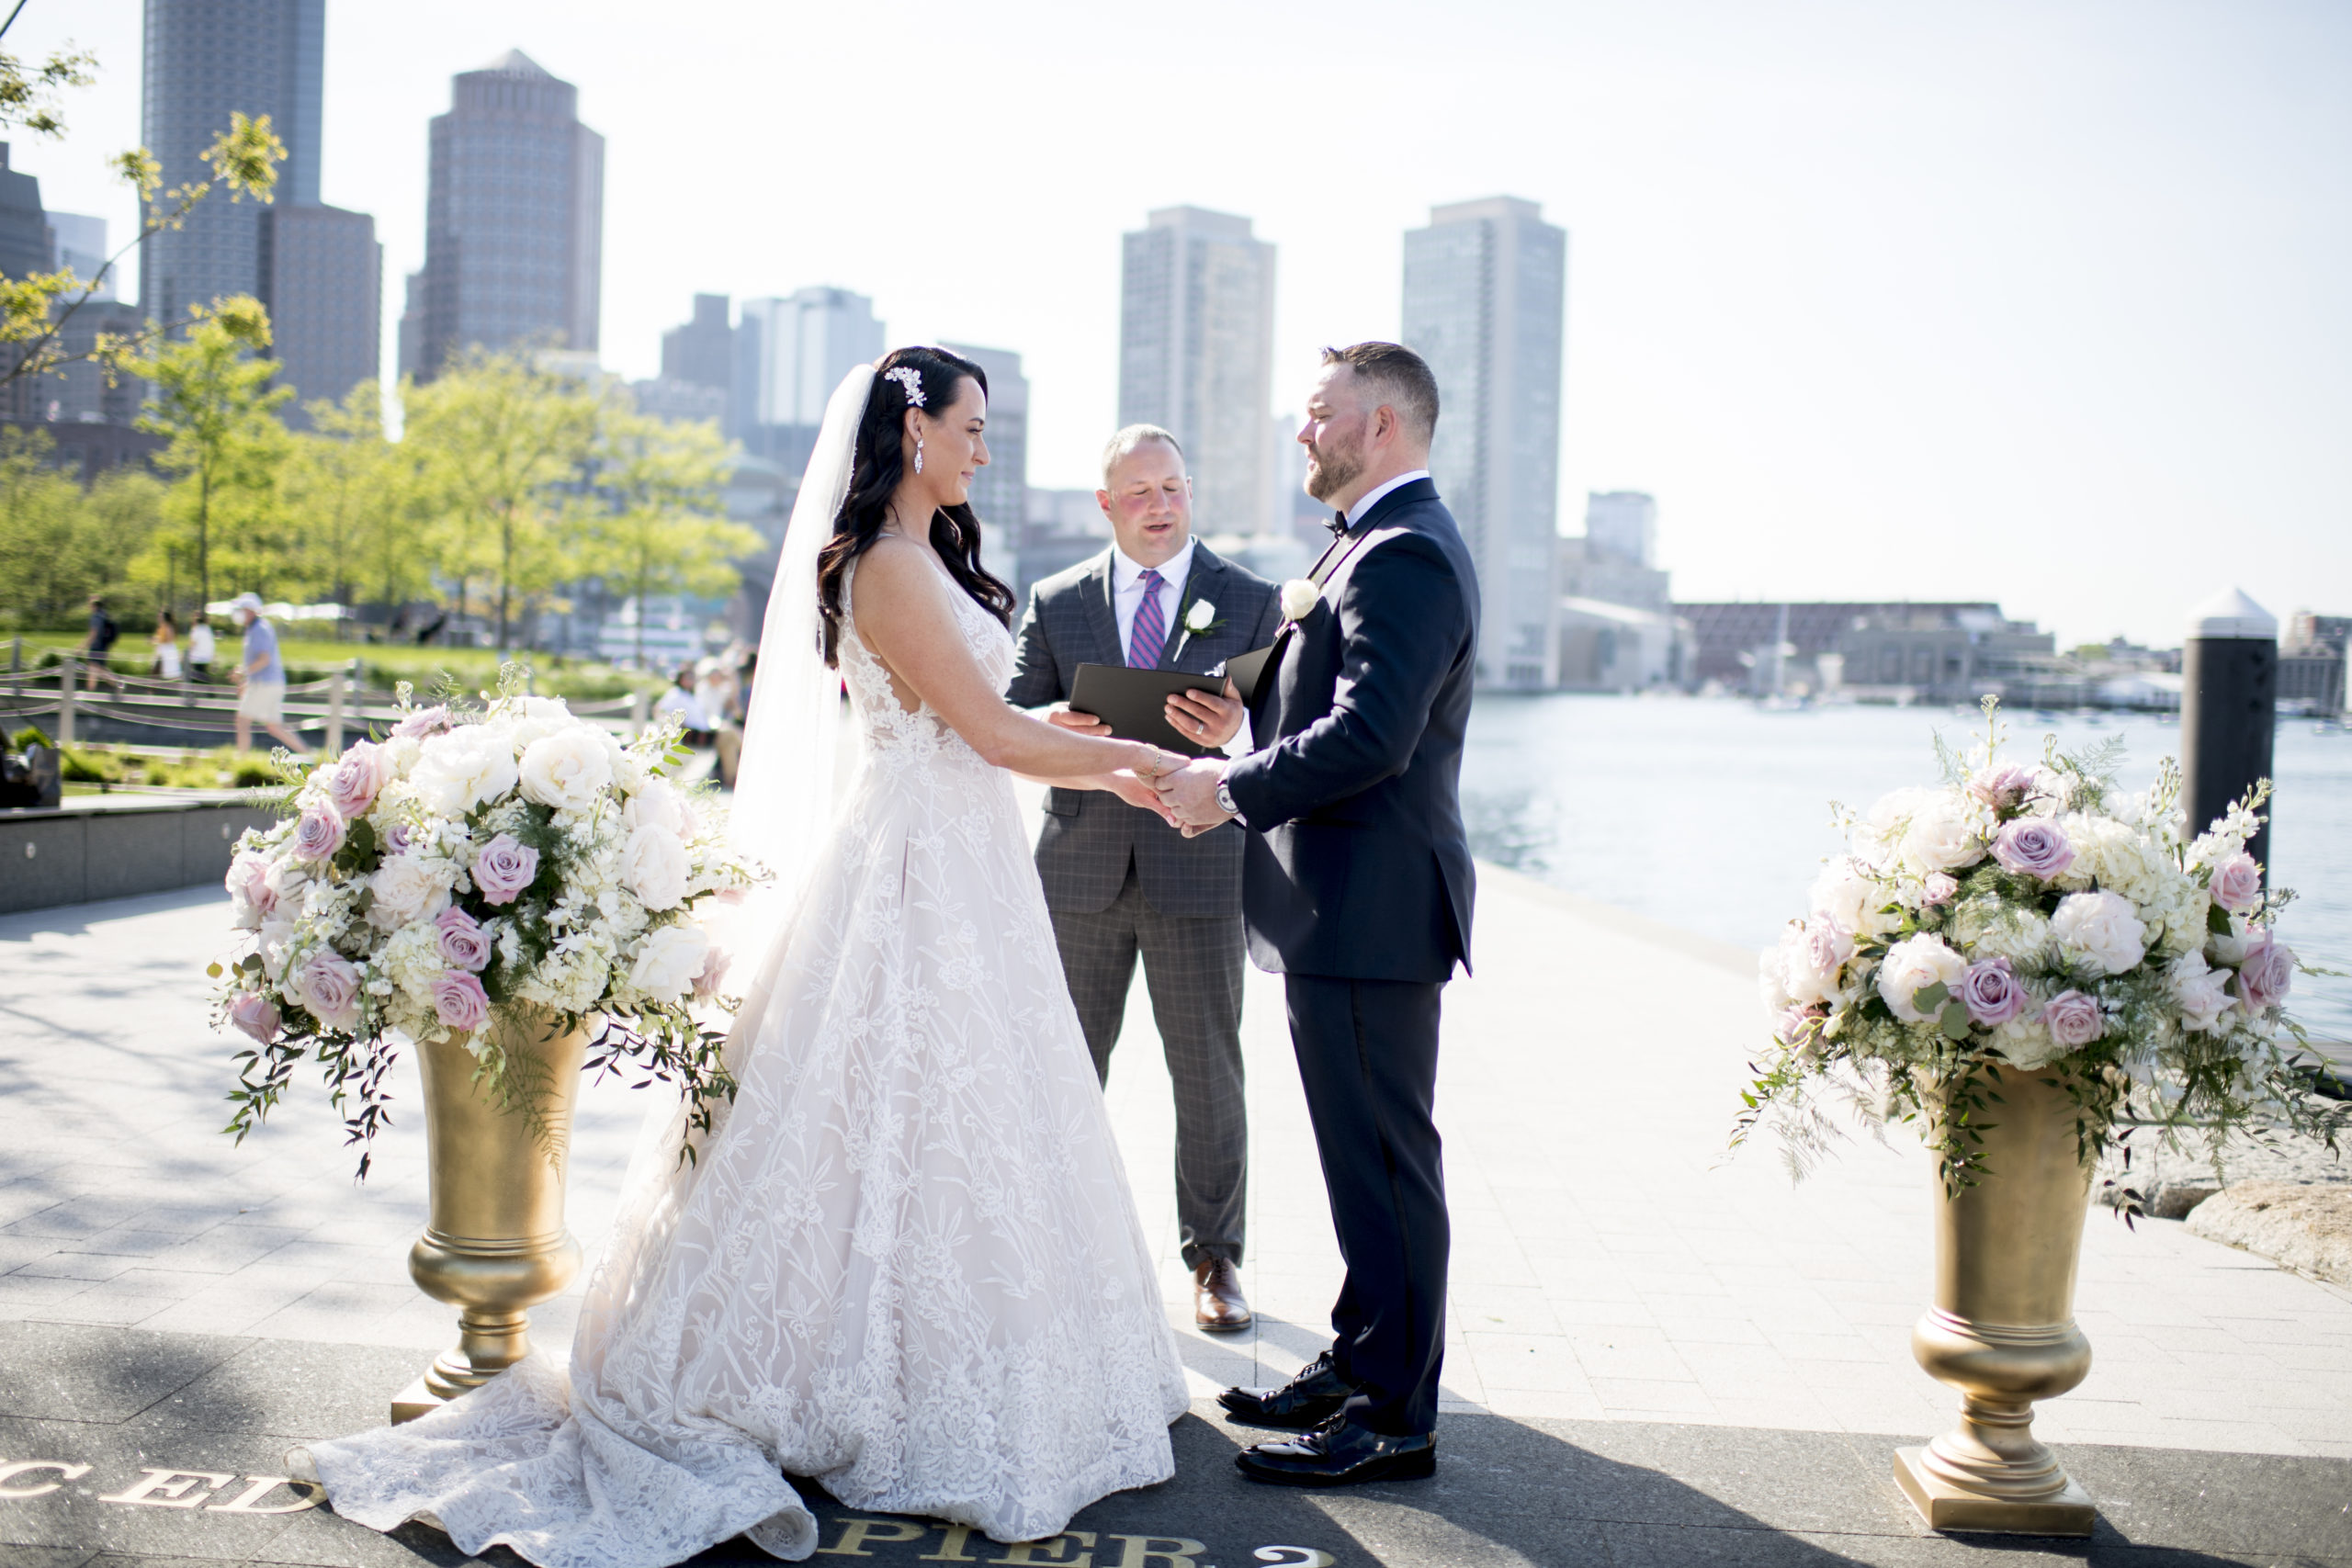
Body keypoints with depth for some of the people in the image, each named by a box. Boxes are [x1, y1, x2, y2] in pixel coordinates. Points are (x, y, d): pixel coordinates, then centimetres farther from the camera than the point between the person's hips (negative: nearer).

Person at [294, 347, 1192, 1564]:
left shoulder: (927, 556, 15)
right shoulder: (890, 565, -16)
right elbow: (994, 733, -16)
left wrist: (1103, 769, 15)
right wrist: (1127, 760, -5)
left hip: (956, 869, 10)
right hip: (919, 876, -10)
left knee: (942, 1132, 14)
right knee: (914, 1131, -3)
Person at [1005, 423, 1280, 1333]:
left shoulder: (1249, 601, 3)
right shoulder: (1055, 602, 7)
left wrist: (1237, 733, -26)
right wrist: (1052, 728, -19)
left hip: (1197, 868, -1)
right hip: (1081, 870, 2)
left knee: (1209, 1073, 6)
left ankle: (1213, 1256, 19)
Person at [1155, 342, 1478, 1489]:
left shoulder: (1405, 553, -17)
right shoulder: (1387, 544, 18)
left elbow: (1369, 736, -26)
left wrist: (1235, 789, -17)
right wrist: (1243, 729, 9)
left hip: (1370, 911, -11)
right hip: (1351, 910, 11)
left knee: (1383, 1163, -2)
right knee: (1364, 1157, 18)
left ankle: (1394, 1416, 8)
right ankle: (1359, 1369, 30)